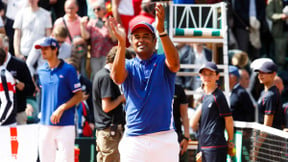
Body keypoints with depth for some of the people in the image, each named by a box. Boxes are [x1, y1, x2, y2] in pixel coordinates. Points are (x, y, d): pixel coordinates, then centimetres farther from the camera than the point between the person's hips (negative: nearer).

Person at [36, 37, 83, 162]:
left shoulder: (68, 70, -4)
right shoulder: (42, 71, 11)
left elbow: (79, 96, -5)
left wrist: (61, 109, -15)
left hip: (65, 124, -5)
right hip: (45, 124, 5)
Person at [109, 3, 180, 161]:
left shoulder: (163, 62, 6)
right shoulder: (129, 66, 9)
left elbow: (175, 64, -19)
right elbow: (117, 77, -14)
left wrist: (161, 30, -31)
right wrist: (121, 43, -27)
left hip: (164, 138, -1)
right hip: (133, 141, 1)